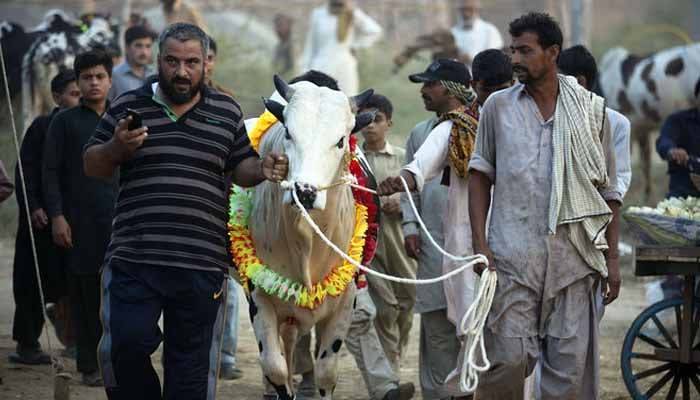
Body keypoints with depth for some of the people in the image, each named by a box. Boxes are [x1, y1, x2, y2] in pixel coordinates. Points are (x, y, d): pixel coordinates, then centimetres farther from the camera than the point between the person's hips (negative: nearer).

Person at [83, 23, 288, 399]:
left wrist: (262, 169, -6)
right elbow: (92, 166, 11)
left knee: (192, 362, 5)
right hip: (133, 257, -1)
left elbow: (240, 168, 16)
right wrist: (117, 147, -10)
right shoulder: (128, 107, 7)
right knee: (125, 347, -11)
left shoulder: (226, 112, 11)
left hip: (202, 266, 1)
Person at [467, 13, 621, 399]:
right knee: (508, 358, -7)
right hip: (512, 255, -1)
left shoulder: (591, 109, 8)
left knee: (570, 365, 0)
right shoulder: (498, 106, 8)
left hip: (573, 257, 1)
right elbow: (480, 175, 9)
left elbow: (608, 190, 11)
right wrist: (480, 244, -2)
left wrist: (612, 257, 6)